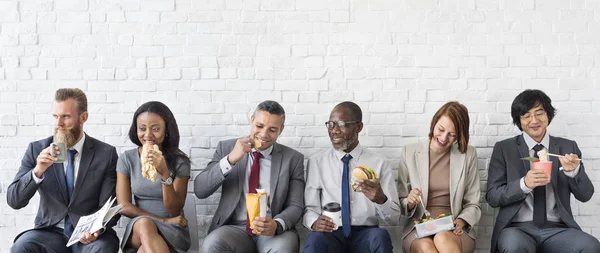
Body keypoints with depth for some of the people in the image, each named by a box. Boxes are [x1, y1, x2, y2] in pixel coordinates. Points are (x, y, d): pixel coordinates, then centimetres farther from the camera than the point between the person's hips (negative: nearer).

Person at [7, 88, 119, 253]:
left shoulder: (106, 153, -3)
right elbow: (14, 201, -3)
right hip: (50, 231, 1)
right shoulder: (37, 150, 2)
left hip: (89, 234, -1)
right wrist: (37, 171, -21)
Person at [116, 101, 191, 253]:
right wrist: (163, 220, -11)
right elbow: (124, 206, -1)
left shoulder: (179, 161, -4)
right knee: (144, 223, -34)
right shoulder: (127, 159, 2)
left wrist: (165, 174, -23)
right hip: (138, 230, 3)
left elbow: (175, 211, -9)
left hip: (172, 231, -3)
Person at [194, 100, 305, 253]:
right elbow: (199, 190, -4)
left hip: (273, 230, 0)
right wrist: (230, 160, -19)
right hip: (235, 228, 1)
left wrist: (277, 225, -21)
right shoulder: (227, 148, 4)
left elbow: (295, 206, 1)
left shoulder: (293, 159, 3)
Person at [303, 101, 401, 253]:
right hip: (330, 235, -1)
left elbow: (394, 218, 1)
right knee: (315, 239, -34)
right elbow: (309, 208, 6)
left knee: (380, 236, -32)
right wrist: (314, 221, -18)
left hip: (365, 235, 1)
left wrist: (381, 199, -22)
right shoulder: (316, 163, 6)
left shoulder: (379, 163, 4)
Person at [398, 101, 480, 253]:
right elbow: (400, 205, 10)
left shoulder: (468, 155, 7)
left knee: (443, 239, -35)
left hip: (454, 230, 0)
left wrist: (461, 221, -11)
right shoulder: (410, 153, 6)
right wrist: (409, 203, -13)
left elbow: (473, 205, 9)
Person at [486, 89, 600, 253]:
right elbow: (493, 197, -1)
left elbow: (585, 195, 7)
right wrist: (524, 184, -18)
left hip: (557, 229, 2)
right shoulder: (504, 149, 5)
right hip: (518, 228, -2)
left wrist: (574, 171, -13)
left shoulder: (568, 147, 11)